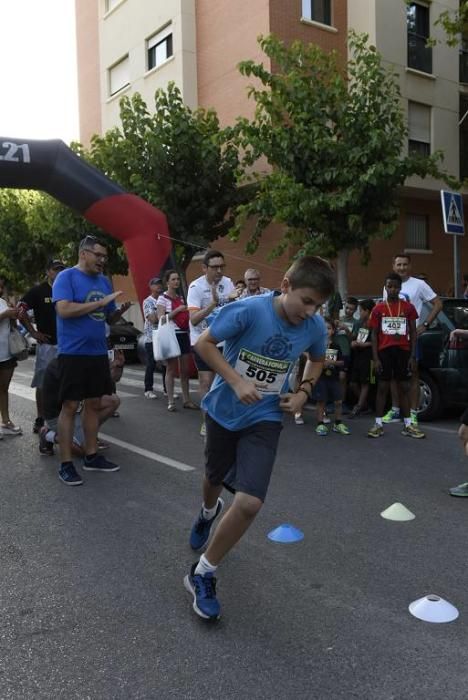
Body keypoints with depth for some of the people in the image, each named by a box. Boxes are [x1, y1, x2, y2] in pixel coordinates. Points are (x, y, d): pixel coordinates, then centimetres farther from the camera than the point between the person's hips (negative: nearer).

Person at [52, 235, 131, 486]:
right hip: (73, 353, -7)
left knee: (94, 404, 12)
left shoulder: (104, 281, 12)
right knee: (70, 406, -2)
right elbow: (64, 309, -23)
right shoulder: (66, 276, -8)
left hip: (98, 353, 7)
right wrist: (101, 302, -21)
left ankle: (91, 456, 23)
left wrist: (120, 310, -6)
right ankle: (66, 464, 6)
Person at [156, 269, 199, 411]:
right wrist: (178, 310, -18)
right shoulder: (162, 298, -4)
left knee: (185, 370, 8)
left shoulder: (181, 298, 16)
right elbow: (161, 318, -15)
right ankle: (170, 401, 3)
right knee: (171, 369, -3)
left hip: (184, 335, 6)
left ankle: (187, 400, 16)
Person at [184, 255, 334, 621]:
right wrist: (236, 382, -24)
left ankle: (203, 574, 6)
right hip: (224, 410, -1)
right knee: (215, 478, 24)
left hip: (264, 418, 1)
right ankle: (209, 512, 63)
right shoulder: (248, 310, -25)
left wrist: (304, 392, -6)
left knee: (250, 503, -16)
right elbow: (204, 343, -15)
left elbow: (317, 360, 10)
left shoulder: (316, 326, -13)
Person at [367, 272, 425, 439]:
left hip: (403, 351, 1)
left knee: (404, 387, 6)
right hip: (384, 351, -1)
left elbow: (413, 333, 6)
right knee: (382, 387, 2)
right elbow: (374, 335, 3)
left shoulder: (408, 307, 4)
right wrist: (375, 358, -5)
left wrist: (412, 356, -2)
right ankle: (378, 424, 6)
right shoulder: (378, 309, 2)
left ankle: (408, 425, 11)